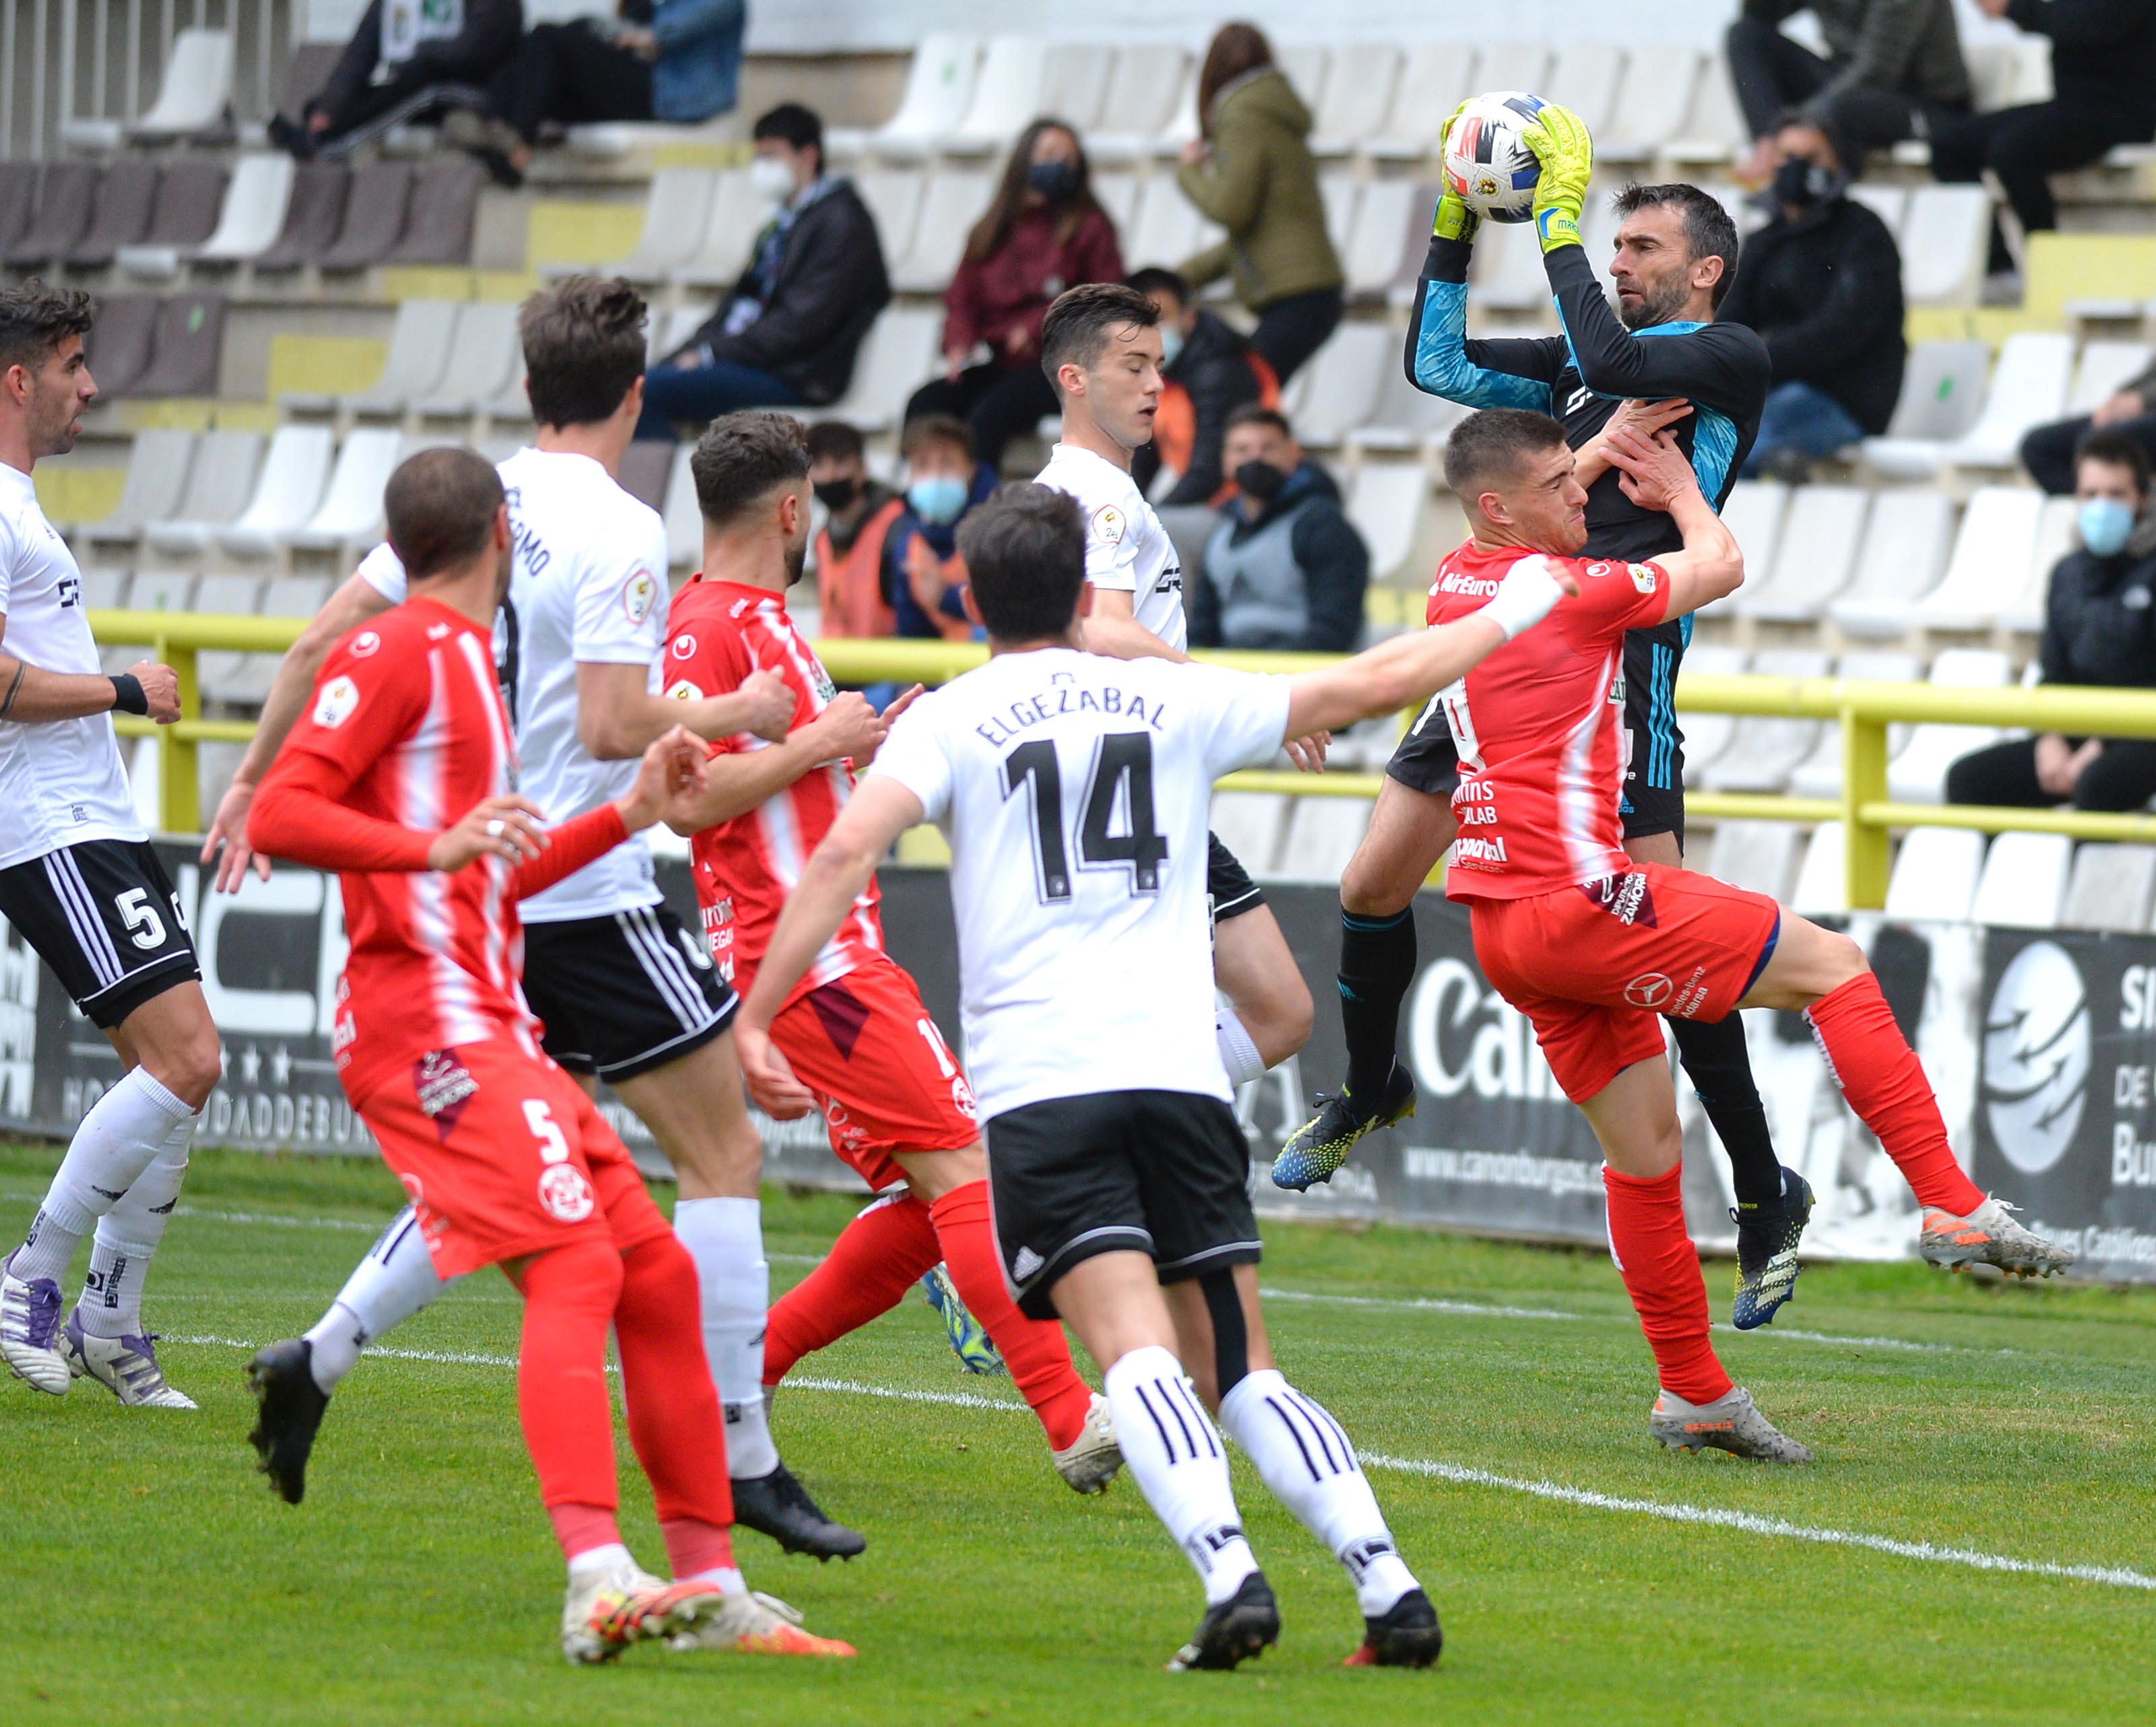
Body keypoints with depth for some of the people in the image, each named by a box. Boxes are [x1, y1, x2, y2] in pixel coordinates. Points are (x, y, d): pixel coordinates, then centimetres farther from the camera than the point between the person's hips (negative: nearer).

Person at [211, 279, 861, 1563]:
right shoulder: (620, 533, -15)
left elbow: (325, 644, 11)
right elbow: (614, 726, -23)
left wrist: (256, 784, 23)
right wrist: (735, 715, -5)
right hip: (587, 899, -8)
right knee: (725, 1153, -1)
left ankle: (316, 1363, 11)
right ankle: (741, 1459, -3)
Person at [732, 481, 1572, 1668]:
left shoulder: (949, 718, 7)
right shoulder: (1178, 701, 15)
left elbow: (849, 848, -10)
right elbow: (1374, 684, 24)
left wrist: (756, 1015, -10)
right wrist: (1510, 613, 39)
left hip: (1038, 1082, -3)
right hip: (1179, 1072, 3)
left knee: (1139, 1355, -14)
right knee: (1240, 1372, 9)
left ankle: (1231, 1576, -34)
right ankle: (1391, 1591, -5)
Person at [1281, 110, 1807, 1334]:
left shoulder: (1732, 360, -1)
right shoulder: (1593, 358, 20)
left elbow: (1610, 361, -18)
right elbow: (1441, 363, 22)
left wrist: (1560, 219, -11)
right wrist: (1456, 228, 13)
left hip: (1622, 659, -7)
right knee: (1374, 884, 8)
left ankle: (1767, 1196, -1)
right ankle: (1370, 1093, 34)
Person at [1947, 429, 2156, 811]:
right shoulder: (2068, 573, 13)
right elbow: (2053, 671, 13)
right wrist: (2050, 740, -2)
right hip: (2079, 735, 7)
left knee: (2098, 783, -38)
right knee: (1968, 778, -11)